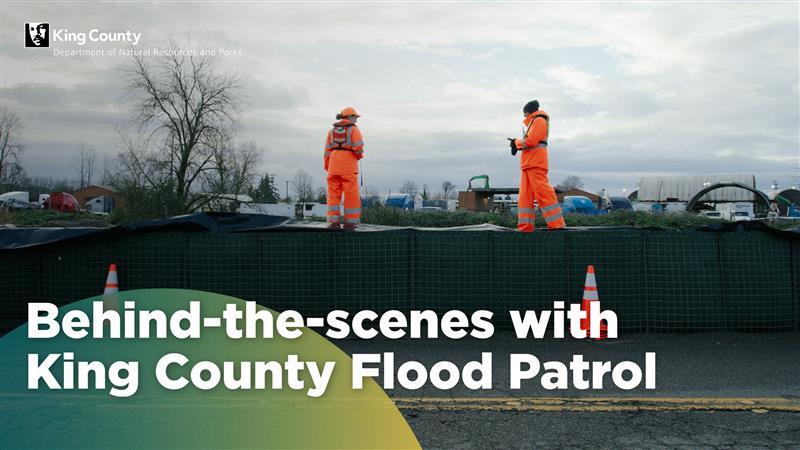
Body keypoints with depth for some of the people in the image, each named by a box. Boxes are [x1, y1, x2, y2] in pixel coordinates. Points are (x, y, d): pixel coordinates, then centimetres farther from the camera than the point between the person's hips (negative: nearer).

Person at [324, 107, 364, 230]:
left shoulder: (332, 130, 17)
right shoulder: (354, 129, 2)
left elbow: (327, 150, 10)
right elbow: (358, 147, -12)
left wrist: (327, 167, 13)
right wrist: (360, 155, 9)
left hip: (334, 163, 4)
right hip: (349, 164, -4)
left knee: (333, 193, 4)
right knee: (351, 194, 0)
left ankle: (333, 221, -1)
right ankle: (350, 222, -1)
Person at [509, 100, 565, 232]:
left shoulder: (539, 121, -3)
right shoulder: (533, 122, 28)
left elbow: (530, 141, -14)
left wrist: (516, 142, 2)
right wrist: (517, 144, 3)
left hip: (536, 163, -10)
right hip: (528, 163, 10)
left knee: (542, 191, -15)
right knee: (525, 195, 5)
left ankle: (556, 223, -16)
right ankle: (526, 225, 4)